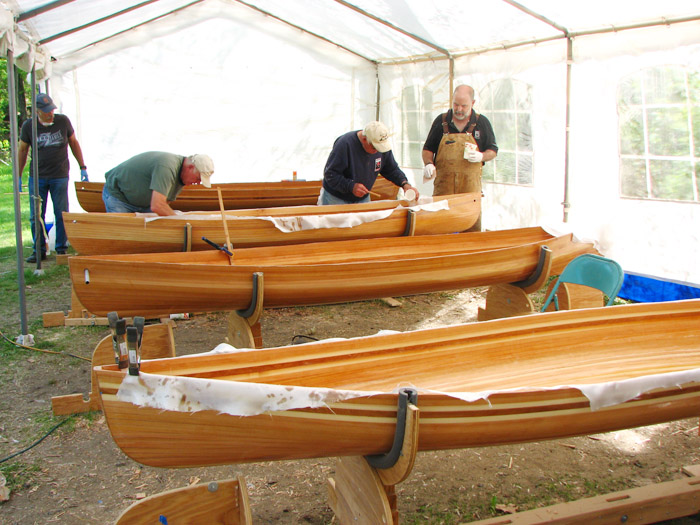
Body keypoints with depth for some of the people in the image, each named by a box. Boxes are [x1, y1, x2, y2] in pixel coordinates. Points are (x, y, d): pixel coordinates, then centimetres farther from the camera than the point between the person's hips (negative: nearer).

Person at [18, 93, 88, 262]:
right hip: (37, 177, 1)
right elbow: (22, 150, 9)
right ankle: (39, 250, 14)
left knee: (61, 215, 2)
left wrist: (83, 167, 8)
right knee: (36, 216, 3)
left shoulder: (63, 121, -2)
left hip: (60, 176, 0)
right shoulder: (28, 126, -2)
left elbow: (74, 143, 10)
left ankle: (61, 248, 14)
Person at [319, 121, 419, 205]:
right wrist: (351, 186, -34)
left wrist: (405, 184, -13)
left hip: (363, 199, 5)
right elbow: (329, 174, -23)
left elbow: (392, 170, 5)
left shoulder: (382, 145, -8)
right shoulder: (345, 144, -26)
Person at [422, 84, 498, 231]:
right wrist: (428, 164, -7)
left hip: (471, 185, 0)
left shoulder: (482, 122, 6)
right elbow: (428, 148, 13)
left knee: (472, 225, 1)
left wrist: (480, 156, -10)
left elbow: (493, 151, 11)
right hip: (443, 183, 0)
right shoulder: (441, 121, 7)